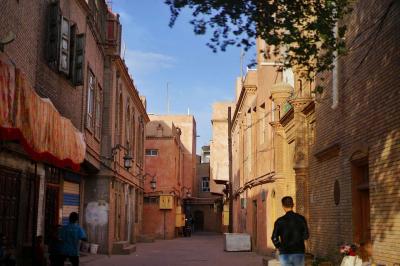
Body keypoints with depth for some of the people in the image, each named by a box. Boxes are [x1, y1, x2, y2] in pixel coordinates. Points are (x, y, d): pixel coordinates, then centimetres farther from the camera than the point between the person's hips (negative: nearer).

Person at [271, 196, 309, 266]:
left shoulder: (280, 221, -5)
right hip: (298, 253, 1)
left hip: (285, 254, -1)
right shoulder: (301, 219, -2)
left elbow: (274, 238, -10)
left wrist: (279, 247, 9)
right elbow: (306, 236, 0)